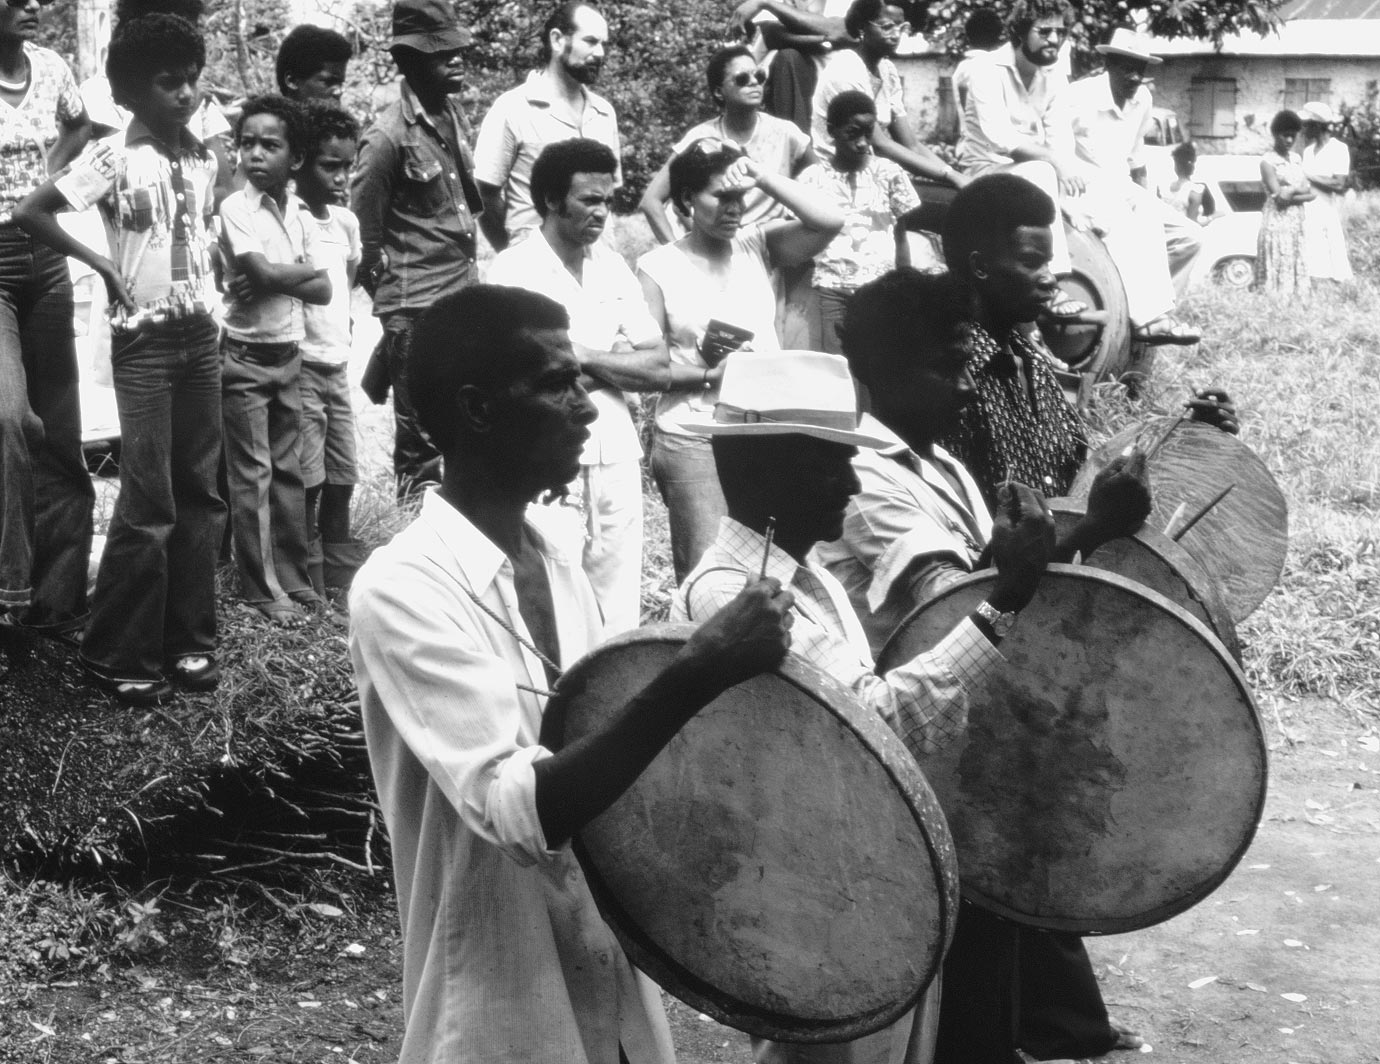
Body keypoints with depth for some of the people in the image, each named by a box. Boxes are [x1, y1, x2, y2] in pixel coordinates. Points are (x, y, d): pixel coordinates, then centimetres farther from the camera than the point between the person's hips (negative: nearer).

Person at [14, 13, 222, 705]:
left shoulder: (203, 158, 7)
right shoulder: (113, 158, -10)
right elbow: (30, 213, -13)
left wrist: (209, 299, 12)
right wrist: (102, 266, -12)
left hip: (200, 336, 6)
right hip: (145, 340, -6)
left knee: (201, 495, 7)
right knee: (149, 503, -5)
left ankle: (187, 641, 17)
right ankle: (116, 656, 5)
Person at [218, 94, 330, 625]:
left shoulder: (300, 214, 6)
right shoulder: (235, 209, -10)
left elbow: (322, 291, -1)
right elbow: (264, 271, -23)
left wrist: (272, 280, -15)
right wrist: (306, 269, -6)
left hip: (289, 355, 5)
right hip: (245, 357, -5)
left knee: (288, 471, 10)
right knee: (252, 475, -1)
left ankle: (293, 576, 18)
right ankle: (263, 587, 5)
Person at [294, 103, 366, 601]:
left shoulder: (346, 221, 10)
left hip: (338, 367, 7)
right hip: (302, 367, -7)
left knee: (342, 480, 11)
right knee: (308, 484, -7)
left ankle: (343, 579, 20)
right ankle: (313, 588, 0)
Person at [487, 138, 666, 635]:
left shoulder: (612, 266, 12)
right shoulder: (515, 269, -6)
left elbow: (657, 368, 6)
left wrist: (585, 357, -6)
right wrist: (616, 361, -8)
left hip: (617, 456, 6)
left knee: (620, 617, 8)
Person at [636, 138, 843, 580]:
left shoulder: (757, 245, 7)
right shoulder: (658, 267, 0)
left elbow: (829, 221, -8)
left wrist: (762, 178, -9)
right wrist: (706, 370, -15)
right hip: (693, 439, -3)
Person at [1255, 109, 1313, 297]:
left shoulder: (1296, 159, 13)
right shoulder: (1268, 161, -7)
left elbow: (1311, 194, 7)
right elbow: (1279, 195, -16)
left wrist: (1289, 193, -9)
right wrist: (1298, 190, -2)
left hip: (1297, 224, 7)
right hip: (1277, 223, -7)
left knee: (1298, 272, 6)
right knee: (1277, 274, -7)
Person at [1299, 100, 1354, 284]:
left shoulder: (1339, 149, -6)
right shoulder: (1308, 150, 14)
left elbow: (1339, 184, -16)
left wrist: (1309, 175, -15)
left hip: (1328, 213, -6)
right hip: (1307, 212, 6)